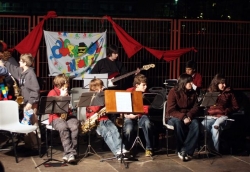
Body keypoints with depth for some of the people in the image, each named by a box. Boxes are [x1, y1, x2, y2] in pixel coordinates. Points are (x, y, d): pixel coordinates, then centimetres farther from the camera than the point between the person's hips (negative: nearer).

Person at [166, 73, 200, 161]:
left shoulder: (192, 93, 3)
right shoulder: (173, 92, -11)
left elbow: (195, 108, 1)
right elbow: (171, 110, -16)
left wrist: (188, 116, -20)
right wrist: (183, 117, -29)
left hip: (187, 117, 4)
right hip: (174, 118, -4)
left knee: (195, 124, -30)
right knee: (178, 123, -39)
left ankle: (186, 151, -31)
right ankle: (181, 150, -25)